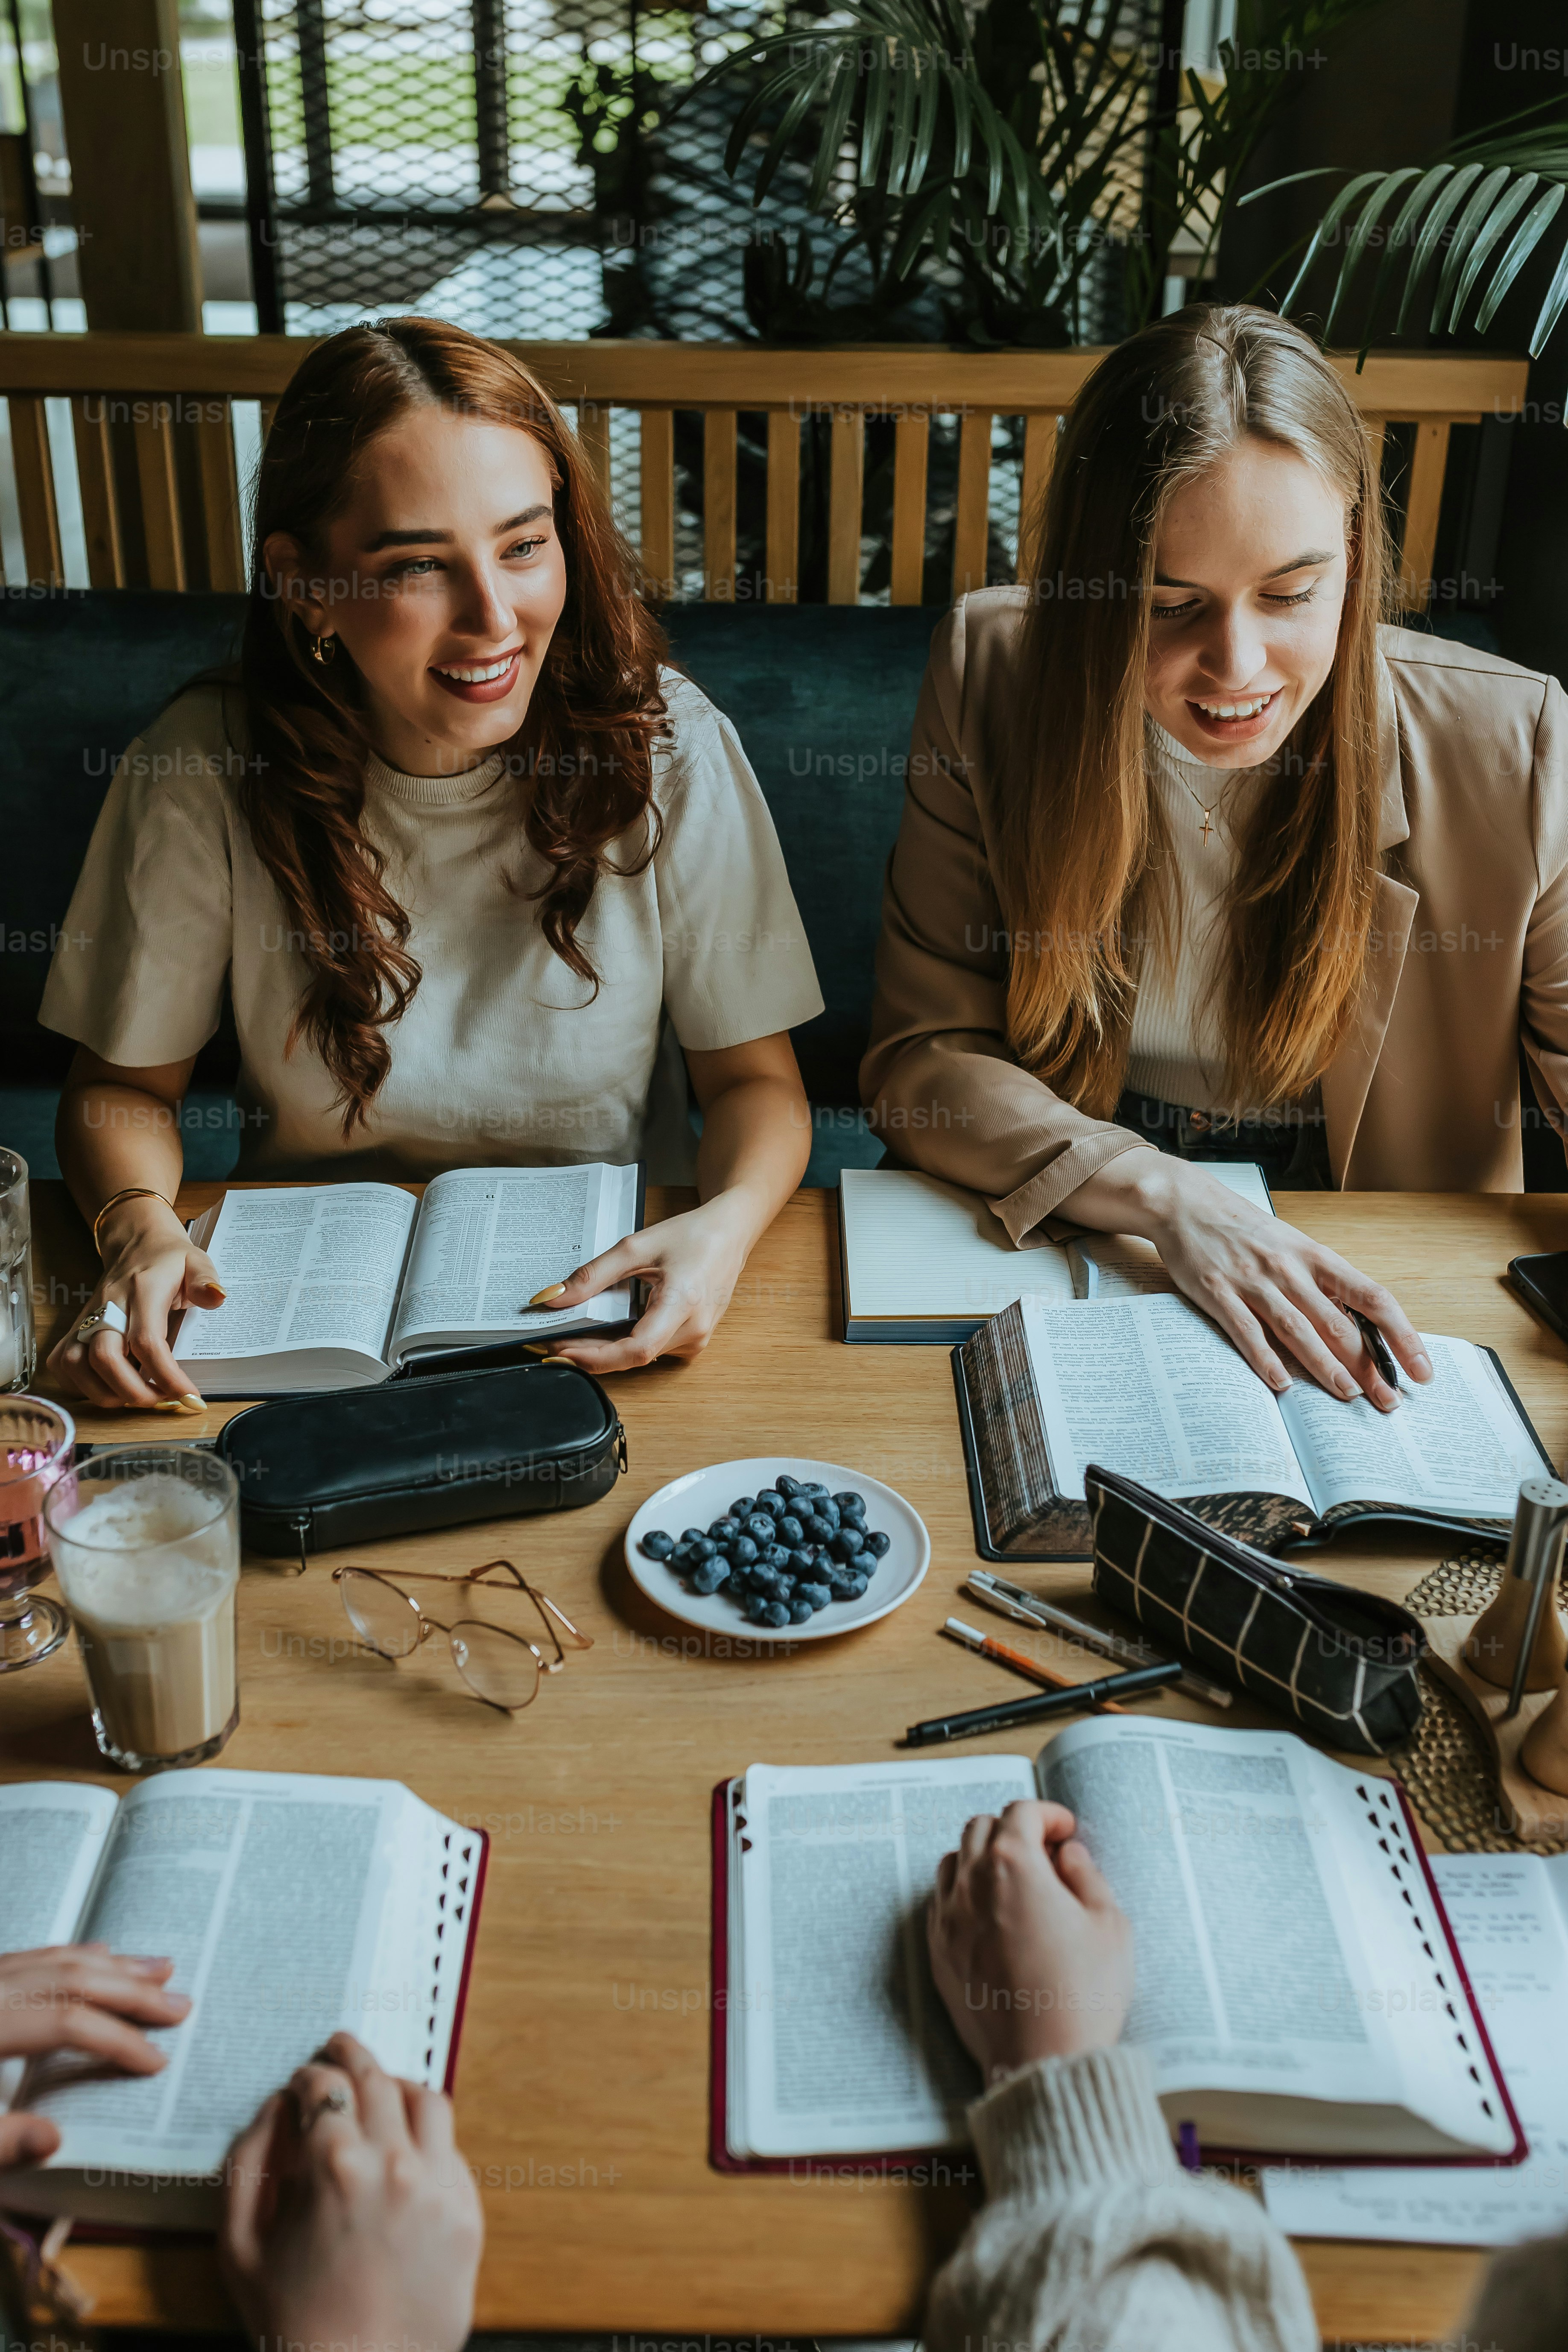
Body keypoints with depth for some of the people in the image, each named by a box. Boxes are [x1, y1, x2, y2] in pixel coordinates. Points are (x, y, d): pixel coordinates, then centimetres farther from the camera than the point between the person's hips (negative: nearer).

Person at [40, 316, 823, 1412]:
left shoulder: (668, 748, -12)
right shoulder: (204, 772, -12)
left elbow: (756, 1078, -4)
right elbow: (124, 1084, 1)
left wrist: (728, 1224, -26)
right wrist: (140, 1224, -21)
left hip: (611, 1290, 1)